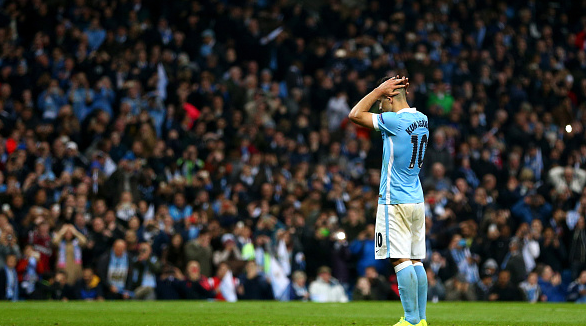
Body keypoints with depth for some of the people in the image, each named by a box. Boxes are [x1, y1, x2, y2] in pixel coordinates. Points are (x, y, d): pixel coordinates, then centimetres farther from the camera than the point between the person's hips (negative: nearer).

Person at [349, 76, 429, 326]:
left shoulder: (394, 121, -14)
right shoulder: (422, 119, 10)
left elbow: (355, 115, -9)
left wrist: (379, 90, -4)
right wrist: (388, 90, 15)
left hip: (395, 200, -8)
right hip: (417, 200, 8)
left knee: (400, 261, -8)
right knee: (416, 261, 9)